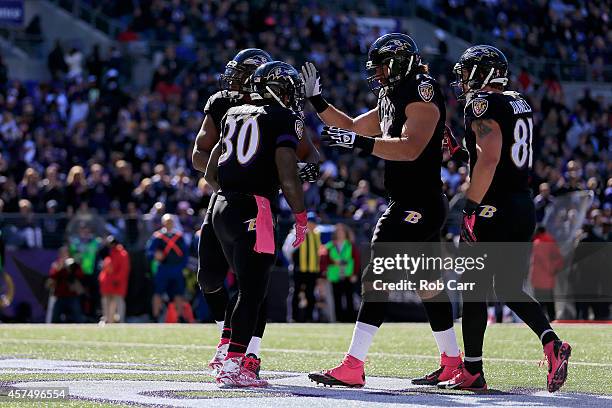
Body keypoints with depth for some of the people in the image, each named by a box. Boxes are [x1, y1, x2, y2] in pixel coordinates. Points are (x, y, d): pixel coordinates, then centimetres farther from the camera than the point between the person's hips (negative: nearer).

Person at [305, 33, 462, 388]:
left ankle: (353, 367, -17)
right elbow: (353, 126, 29)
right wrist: (317, 101, 20)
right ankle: (452, 362, 24)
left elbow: (410, 148, -26)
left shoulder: (422, 94, -13)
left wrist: (359, 143, -31)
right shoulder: (393, 99, 17)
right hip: (412, 205, 10)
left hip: (419, 205, -10)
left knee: (377, 278, -14)